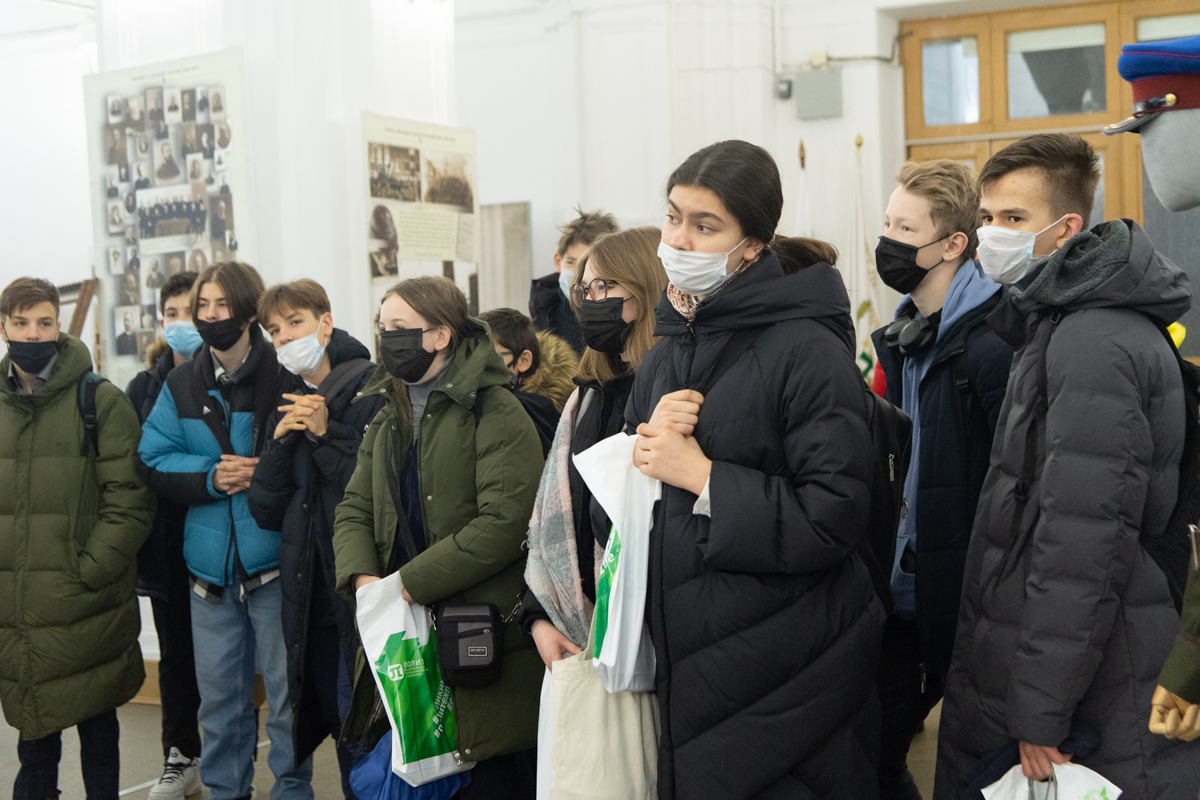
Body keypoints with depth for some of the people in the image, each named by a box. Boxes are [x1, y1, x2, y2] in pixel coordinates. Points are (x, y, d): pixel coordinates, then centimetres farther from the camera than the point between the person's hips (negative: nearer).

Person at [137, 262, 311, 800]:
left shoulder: (285, 379, -8)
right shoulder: (181, 386, 6)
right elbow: (151, 463, 1)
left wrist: (264, 473, -23)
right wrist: (211, 476, -14)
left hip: (273, 561, -4)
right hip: (211, 564, 4)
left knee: (286, 687, 7)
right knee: (218, 691, 15)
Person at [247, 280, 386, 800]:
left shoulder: (372, 390, -7)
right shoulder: (286, 405, 13)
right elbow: (265, 512, 7)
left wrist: (325, 436, -17)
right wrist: (281, 443, -6)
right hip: (310, 596, 6)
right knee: (336, 722, 13)